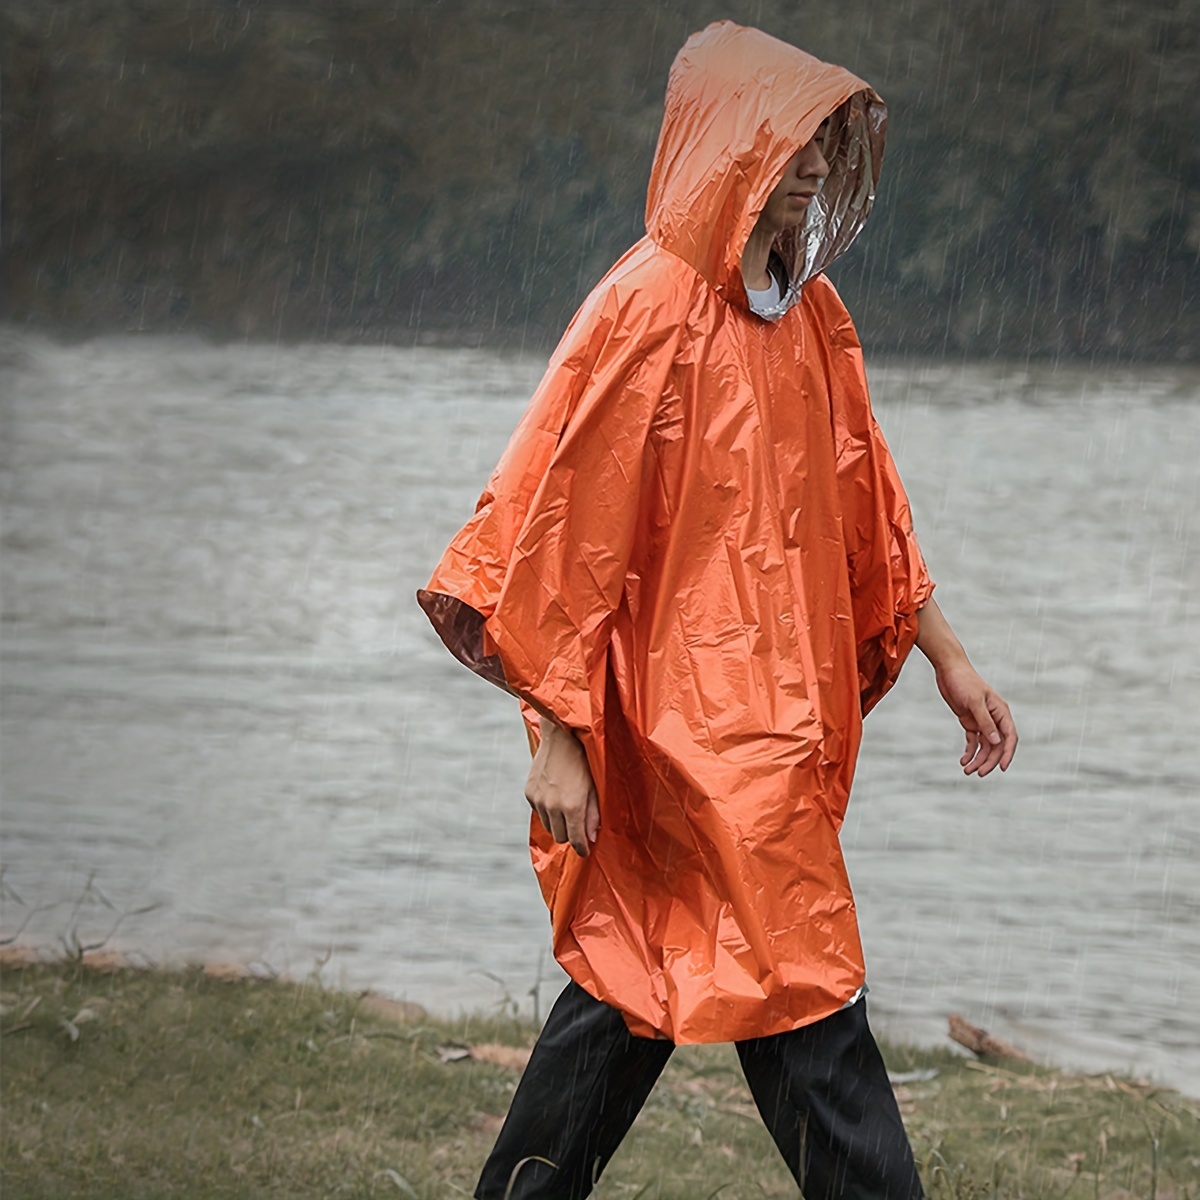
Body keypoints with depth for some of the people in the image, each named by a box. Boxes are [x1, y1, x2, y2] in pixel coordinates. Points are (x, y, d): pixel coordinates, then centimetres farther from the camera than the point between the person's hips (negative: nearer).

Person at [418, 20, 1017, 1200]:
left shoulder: (806, 316, 11)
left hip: (778, 721, 9)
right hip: (692, 731, -9)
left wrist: (946, 660, 18)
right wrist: (557, 737, -15)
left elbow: (863, 510, 19)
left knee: (640, 982, 15)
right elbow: (565, 529, -14)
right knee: (807, 1008, -6)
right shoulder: (645, 315, -14)